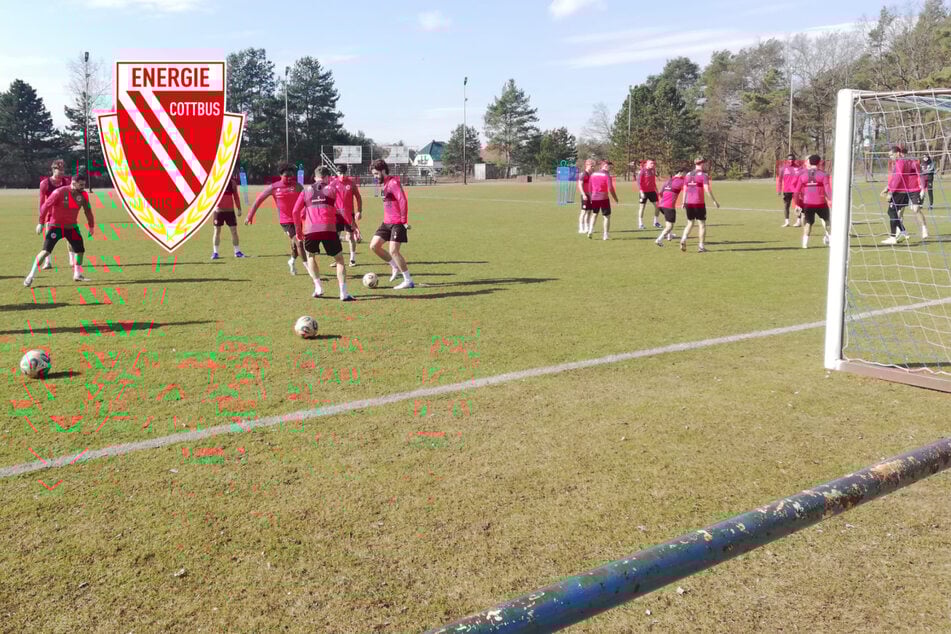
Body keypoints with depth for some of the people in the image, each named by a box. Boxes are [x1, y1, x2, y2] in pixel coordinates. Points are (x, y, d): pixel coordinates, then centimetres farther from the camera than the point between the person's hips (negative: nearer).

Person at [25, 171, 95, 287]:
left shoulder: (83, 195, -4)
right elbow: (46, 206, -15)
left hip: (72, 226, 5)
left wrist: (91, 226, 16)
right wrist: (41, 223, -15)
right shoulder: (60, 192, -19)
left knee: (80, 249, 4)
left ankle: (77, 274, 23)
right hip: (55, 226, -5)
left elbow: (87, 210, 10)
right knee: (46, 251, -12)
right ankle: (31, 276, -4)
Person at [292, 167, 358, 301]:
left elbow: (295, 212, 12)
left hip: (310, 230, 2)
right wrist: (353, 225, 5)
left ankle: (318, 287, 15)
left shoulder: (306, 191, 19)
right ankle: (343, 293, -1)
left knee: (310, 256, 27)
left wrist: (298, 229, 22)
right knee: (339, 259, 10)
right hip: (328, 228, -2)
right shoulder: (334, 187, 13)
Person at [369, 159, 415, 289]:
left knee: (393, 251, -12)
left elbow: (403, 201, -22)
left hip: (397, 223, -9)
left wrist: (403, 220, -21)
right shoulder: (383, 184, 14)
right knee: (374, 246, 6)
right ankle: (395, 267, 21)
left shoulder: (393, 183, -15)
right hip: (387, 222, 9)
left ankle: (408, 281, -3)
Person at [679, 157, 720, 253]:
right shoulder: (703, 175, -6)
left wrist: (683, 203, 18)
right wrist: (715, 201, -9)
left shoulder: (688, 175, 10)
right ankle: (701, 246, 5)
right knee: (702, 224, 6)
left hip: (688, 203, 5)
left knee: (690, 223, 15)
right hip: (699, 203, -5)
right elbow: (707, 189, -14)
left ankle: (684, 239, -8)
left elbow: (685, 189, 11)